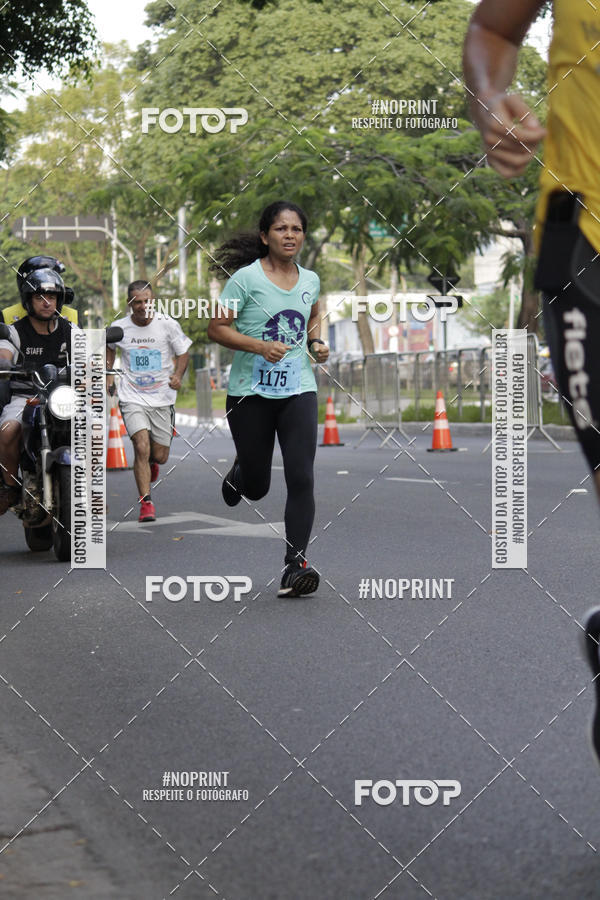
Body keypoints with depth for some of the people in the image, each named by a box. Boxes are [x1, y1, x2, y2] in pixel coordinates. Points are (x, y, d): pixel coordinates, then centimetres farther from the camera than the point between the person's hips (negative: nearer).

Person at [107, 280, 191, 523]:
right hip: (132, 398, -1)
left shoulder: (168, 325, -7)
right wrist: (109, 374, 10)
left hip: (162, 397, 1)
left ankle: (151, 461, 46)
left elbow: (183, 353, 4)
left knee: (160, 456, 7)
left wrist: (178, 376, -15)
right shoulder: (119, 327, -3)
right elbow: (109, 348, 20)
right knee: (141, 448, -19)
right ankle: (146, 503, -11)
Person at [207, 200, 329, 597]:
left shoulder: (310, 280, 7)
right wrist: (260, 346, -21)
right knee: (256, 488, 9)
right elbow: (217, 328, -8)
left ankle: (295, 564, -7)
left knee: (301, 478, -12)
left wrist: (316, 342, 7)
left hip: (299, 390, 3)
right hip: (251, 392, -3)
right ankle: (239, 472, 47)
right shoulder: (246, 278, -9)